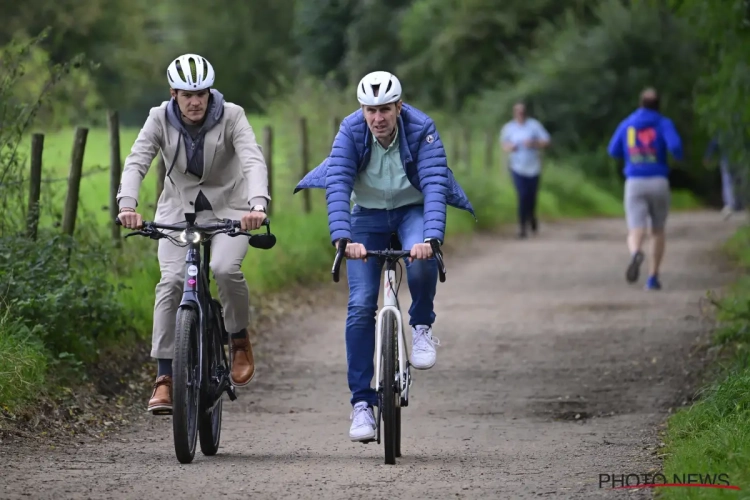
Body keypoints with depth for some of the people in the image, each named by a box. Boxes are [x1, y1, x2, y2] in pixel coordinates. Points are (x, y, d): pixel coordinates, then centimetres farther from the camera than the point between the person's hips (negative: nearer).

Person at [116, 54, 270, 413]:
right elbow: (136, 163, -22)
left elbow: (253, 161, -30)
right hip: (179, 208, 1)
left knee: (225, 268, -29)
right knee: (171, 281, -19)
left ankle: (239, 341, 0)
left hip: (229, 208, -1)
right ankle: (164, 378, -15)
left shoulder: (231, 117, -17)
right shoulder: (161, 119, -12)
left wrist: (258, 204, -49)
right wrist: (127, 205, -42)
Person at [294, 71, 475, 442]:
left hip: (412, 209, -1)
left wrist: (430, 237, -47)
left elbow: (434, 184, -32)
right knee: (361, 307, -10)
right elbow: (338, 186, -29)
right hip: (368, 214, 1)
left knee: (422, 263, -35)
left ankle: (422, 327, -4)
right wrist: (343, 237, -45)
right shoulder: (351, 131, -21)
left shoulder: (422, 129, -23)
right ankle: (362, 403, -3)